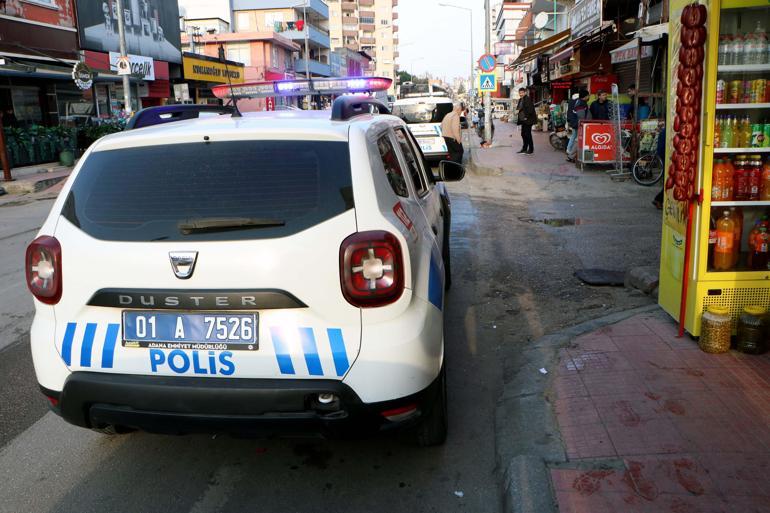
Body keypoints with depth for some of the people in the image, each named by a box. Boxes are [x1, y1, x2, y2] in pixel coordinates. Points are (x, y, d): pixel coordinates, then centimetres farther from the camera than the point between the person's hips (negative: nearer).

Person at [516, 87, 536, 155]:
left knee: (527, 134, -6)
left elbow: (530, 109, -20)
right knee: (523, 134, 12)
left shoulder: (528, 99, -13)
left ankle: (531, 149, 2)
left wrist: (526, 116, -19)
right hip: (523, 120, 9)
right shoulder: (520, 99, 15)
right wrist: (517, 110, 1)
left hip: (528, 120, -9)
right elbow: (519, 108, 23)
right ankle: (524, 148, 21)